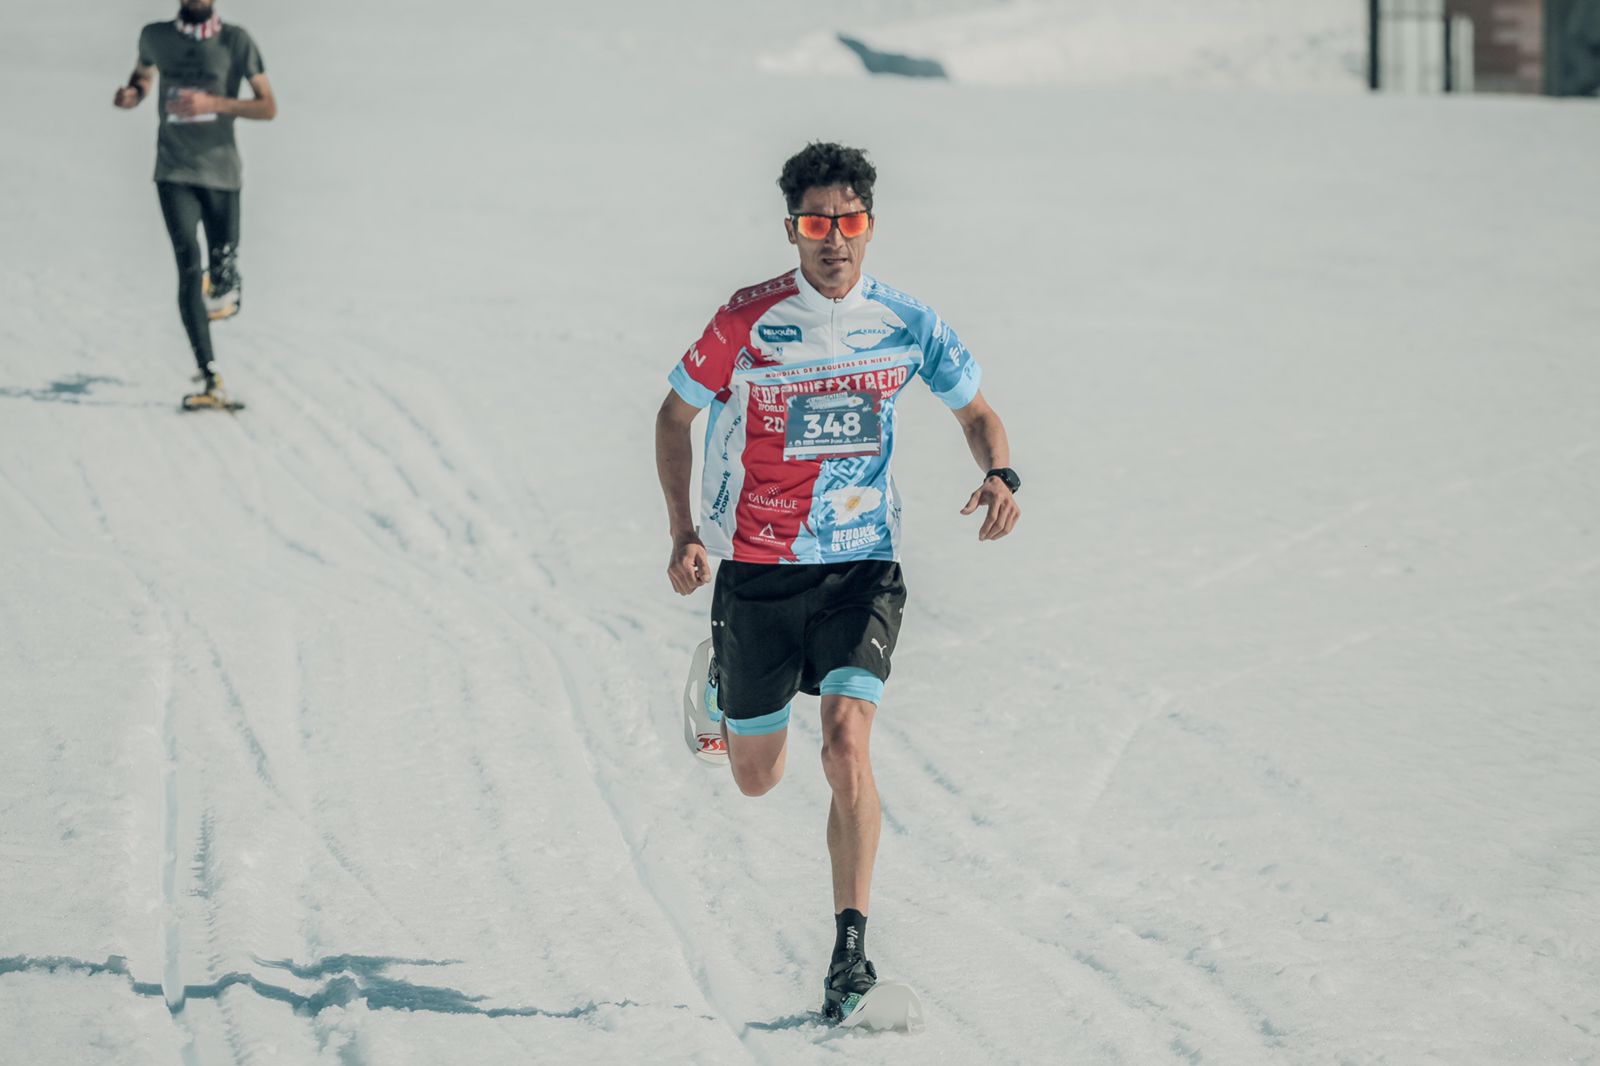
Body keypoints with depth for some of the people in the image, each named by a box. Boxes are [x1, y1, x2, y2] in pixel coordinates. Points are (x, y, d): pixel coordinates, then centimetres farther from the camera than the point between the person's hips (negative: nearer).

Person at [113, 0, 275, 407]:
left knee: (223, 271, 4)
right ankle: (210, 381, -21)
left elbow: (269, 108, -4)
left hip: (221, 171, 0)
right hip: (174, 171, 0)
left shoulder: (235, 40, -3)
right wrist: (133, 93, 2)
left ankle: (225, 288, 46)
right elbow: (143, 73, 26)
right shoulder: (155, 37, 5)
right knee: (189, 267, -16)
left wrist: (214, 103, -18)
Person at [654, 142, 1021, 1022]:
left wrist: (999, 474, -12)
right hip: (757, 569, 0)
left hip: (861, 566, 0)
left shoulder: (905, 325, -4)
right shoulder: (748, 323, -10)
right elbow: (675, 414, 3)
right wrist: (683, 534, -7)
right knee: (756, 780, 13)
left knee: (846, 744, -21)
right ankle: (721, 681, 50)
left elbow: (975, 412, 11)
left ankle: (851, 944, -14)